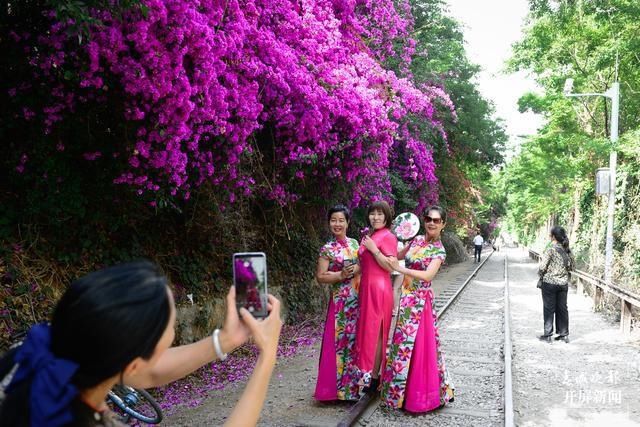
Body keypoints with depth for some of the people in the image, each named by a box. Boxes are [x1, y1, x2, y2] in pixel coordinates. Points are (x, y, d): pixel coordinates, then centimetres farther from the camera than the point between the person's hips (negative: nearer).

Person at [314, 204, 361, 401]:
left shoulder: (354, 243, 8)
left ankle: (355, 383, 26)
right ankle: (339, 386, 11)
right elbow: (320, 276, -8)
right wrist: (341, 275, -18)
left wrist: (356, 269, -3)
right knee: (340, 340, -1)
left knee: (357, 339, 11)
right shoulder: (327, 249, -6)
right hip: (340, 300, -5)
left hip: (358, 298, 5)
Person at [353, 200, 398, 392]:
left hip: (379, 289, -8)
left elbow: (391, 266, -16)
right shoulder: (369, 236, 15)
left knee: (374, 332, -2)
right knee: (368, 330, 12)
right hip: (367, 287, 8)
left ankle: (373, 376, 6)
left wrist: (374, 249, -18)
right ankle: (369, 373, 21)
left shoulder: (388, 236, -10)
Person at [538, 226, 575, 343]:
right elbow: (572, 266, 10)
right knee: (562, 308, 13)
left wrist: (540, 275, 2)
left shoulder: (550, 249, -17)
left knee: (549, 309, 4)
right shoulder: (567, 249, 2)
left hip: (549, 282, -5)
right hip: (563, 283, 5)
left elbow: (542, 267, -17)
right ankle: (564, 334, 20)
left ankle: (547, 335, 10)